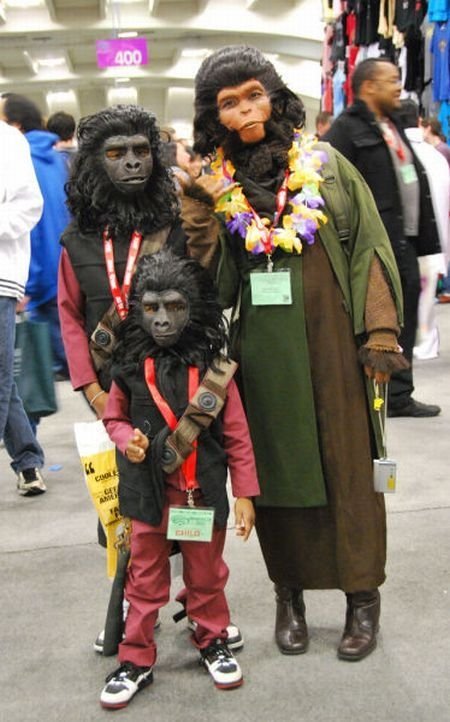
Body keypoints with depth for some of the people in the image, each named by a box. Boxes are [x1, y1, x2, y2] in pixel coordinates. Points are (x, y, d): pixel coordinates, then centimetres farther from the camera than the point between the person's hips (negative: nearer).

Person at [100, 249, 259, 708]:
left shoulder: (213, 368, -8)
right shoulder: (129, 368, -6)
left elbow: (236, 434, -3)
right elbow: (113, 418, 10)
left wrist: (245, 493, -3)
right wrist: (127, 439, -13)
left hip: (203, 492, 0)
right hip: (149, 493, 1)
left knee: (207, 575, 16)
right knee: (145, 580, 11)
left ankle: (213, 641, 38)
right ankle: (136, 661, 25)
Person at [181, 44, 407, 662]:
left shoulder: (325, 164, 1)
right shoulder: (214, 185, 4)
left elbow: (368, 247, -1)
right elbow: (210, 282, -3)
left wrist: (379, 332, -7)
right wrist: (199, 207, -14)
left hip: (331, 343, -1)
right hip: (262, 350, 1)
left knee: (346, 465, 5)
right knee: (276, 468, 10)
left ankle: (363, 595, 18)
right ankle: (289, 593, 24)